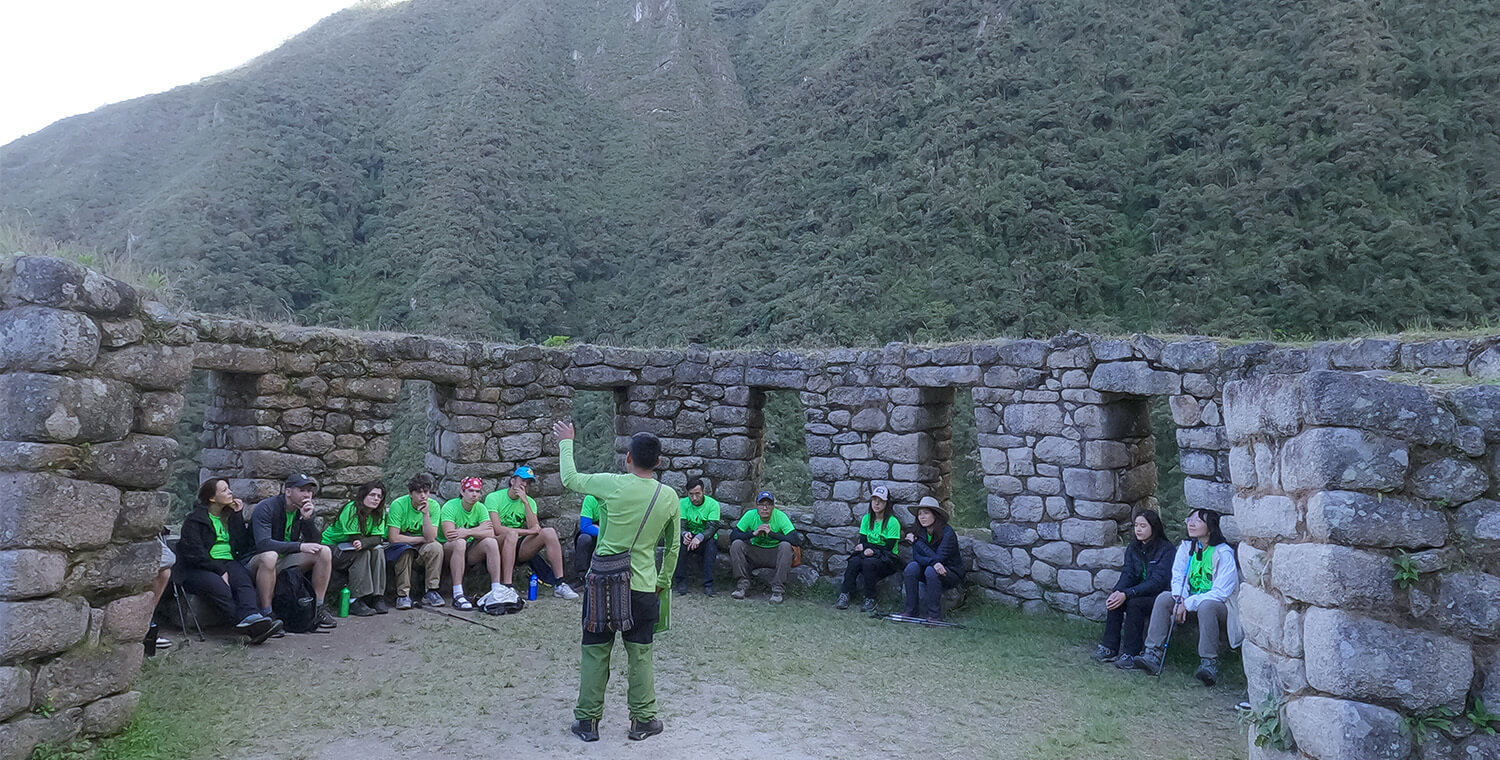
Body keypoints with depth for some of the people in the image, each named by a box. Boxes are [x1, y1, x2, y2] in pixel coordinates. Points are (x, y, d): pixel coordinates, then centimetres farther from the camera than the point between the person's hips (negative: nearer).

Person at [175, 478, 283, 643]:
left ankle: (250, 617, -61)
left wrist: (238, 516, 5)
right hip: (198, 568, -4)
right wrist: (220, 570, -18)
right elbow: (195, 554, -8)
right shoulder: (194, 519, 4)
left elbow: (243, 546, 8)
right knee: (217, 585, -38)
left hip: (226, 563, 4)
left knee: (243, 579, -33)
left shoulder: (230, 516, 21)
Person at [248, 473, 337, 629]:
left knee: (324, 552, -11)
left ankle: (319, 608, -7)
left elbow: (315, 543, -5)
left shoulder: (304, 510, 2)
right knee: (269, 555, -39)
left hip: (286, 561, 6)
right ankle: (266, 615, -31)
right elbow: (263, 544, -31)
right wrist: (299, 546, -34)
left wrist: (307, 519, -20)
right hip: (256, 562, -6)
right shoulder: (266, 508, -18)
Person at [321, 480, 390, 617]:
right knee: (363, 553, -31)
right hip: (330, 545, -6)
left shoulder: (379, 513, -4)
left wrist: (363, 543, -36)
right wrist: (373, 540, -19)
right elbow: (355, 538, -28)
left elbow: (378, 537, -18)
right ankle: (355, 601, -30)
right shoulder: (351, 509, -24)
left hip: (352, 548, 6)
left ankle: (377, 597, -21)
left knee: (378, 550, -21)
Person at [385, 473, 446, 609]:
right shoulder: (398, 505, -18)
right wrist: (422, 539, -17)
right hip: (399, 546, -2)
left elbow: (431, 538, -19)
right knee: (406, 551, -36)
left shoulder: (434, 506, -10)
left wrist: (426, 514, -30)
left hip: (421, 547, 3)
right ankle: (403, 595, -24)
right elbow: (393, 538, -22)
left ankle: (431, 592, -19)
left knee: (436, 547, -29)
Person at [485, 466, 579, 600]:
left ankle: (559, 585, -18)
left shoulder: (529, 502, 10)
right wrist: (529, 531, -16)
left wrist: (525, 502, -13)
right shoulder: (493, 498, -4)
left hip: (519, 548, 5)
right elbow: (497, 529, -18)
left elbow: (535, 528, -7)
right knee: (511, 534, -36)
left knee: (549, 532, -16)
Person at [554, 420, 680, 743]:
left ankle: (588, 720, 20)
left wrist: (566, 442, 21)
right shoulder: (669, 497, -2)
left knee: (594, 652, 11)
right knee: (640, 655, 12)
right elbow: (673, 546, 9)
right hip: (644, 588, 1)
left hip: (603, 583, -1)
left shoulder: (613, 485, -11)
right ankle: (642, 721, 21)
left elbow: (570, 479, 7)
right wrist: (664, 581, 23)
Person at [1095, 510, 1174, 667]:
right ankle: (1109, 648, -19)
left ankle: (1131, 653, -26)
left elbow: (1158, 581, -22)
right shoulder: (1133, 548, 9)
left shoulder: (1166, 549, -13)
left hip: (1159, 595, -6)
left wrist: (1127, 594, -31)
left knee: (1134, 603, -32)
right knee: (1114, 599, -22)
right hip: (1139, 593, 6)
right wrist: (1117, 592, -24)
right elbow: (1127, 574, -1)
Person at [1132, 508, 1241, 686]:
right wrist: (1180, 599, -16)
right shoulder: (1186, 547, 4)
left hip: (1220, 606, -6)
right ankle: (1154, 654, -24)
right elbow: (1178, 578, 6)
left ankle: (1209, 663, -30)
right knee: (1164, 598, -20)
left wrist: (1188, 604, -23)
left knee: (1206, 606, -38)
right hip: (1191, 601, 6)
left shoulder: (1224, 553, -15)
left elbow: (1220, 593, -19)